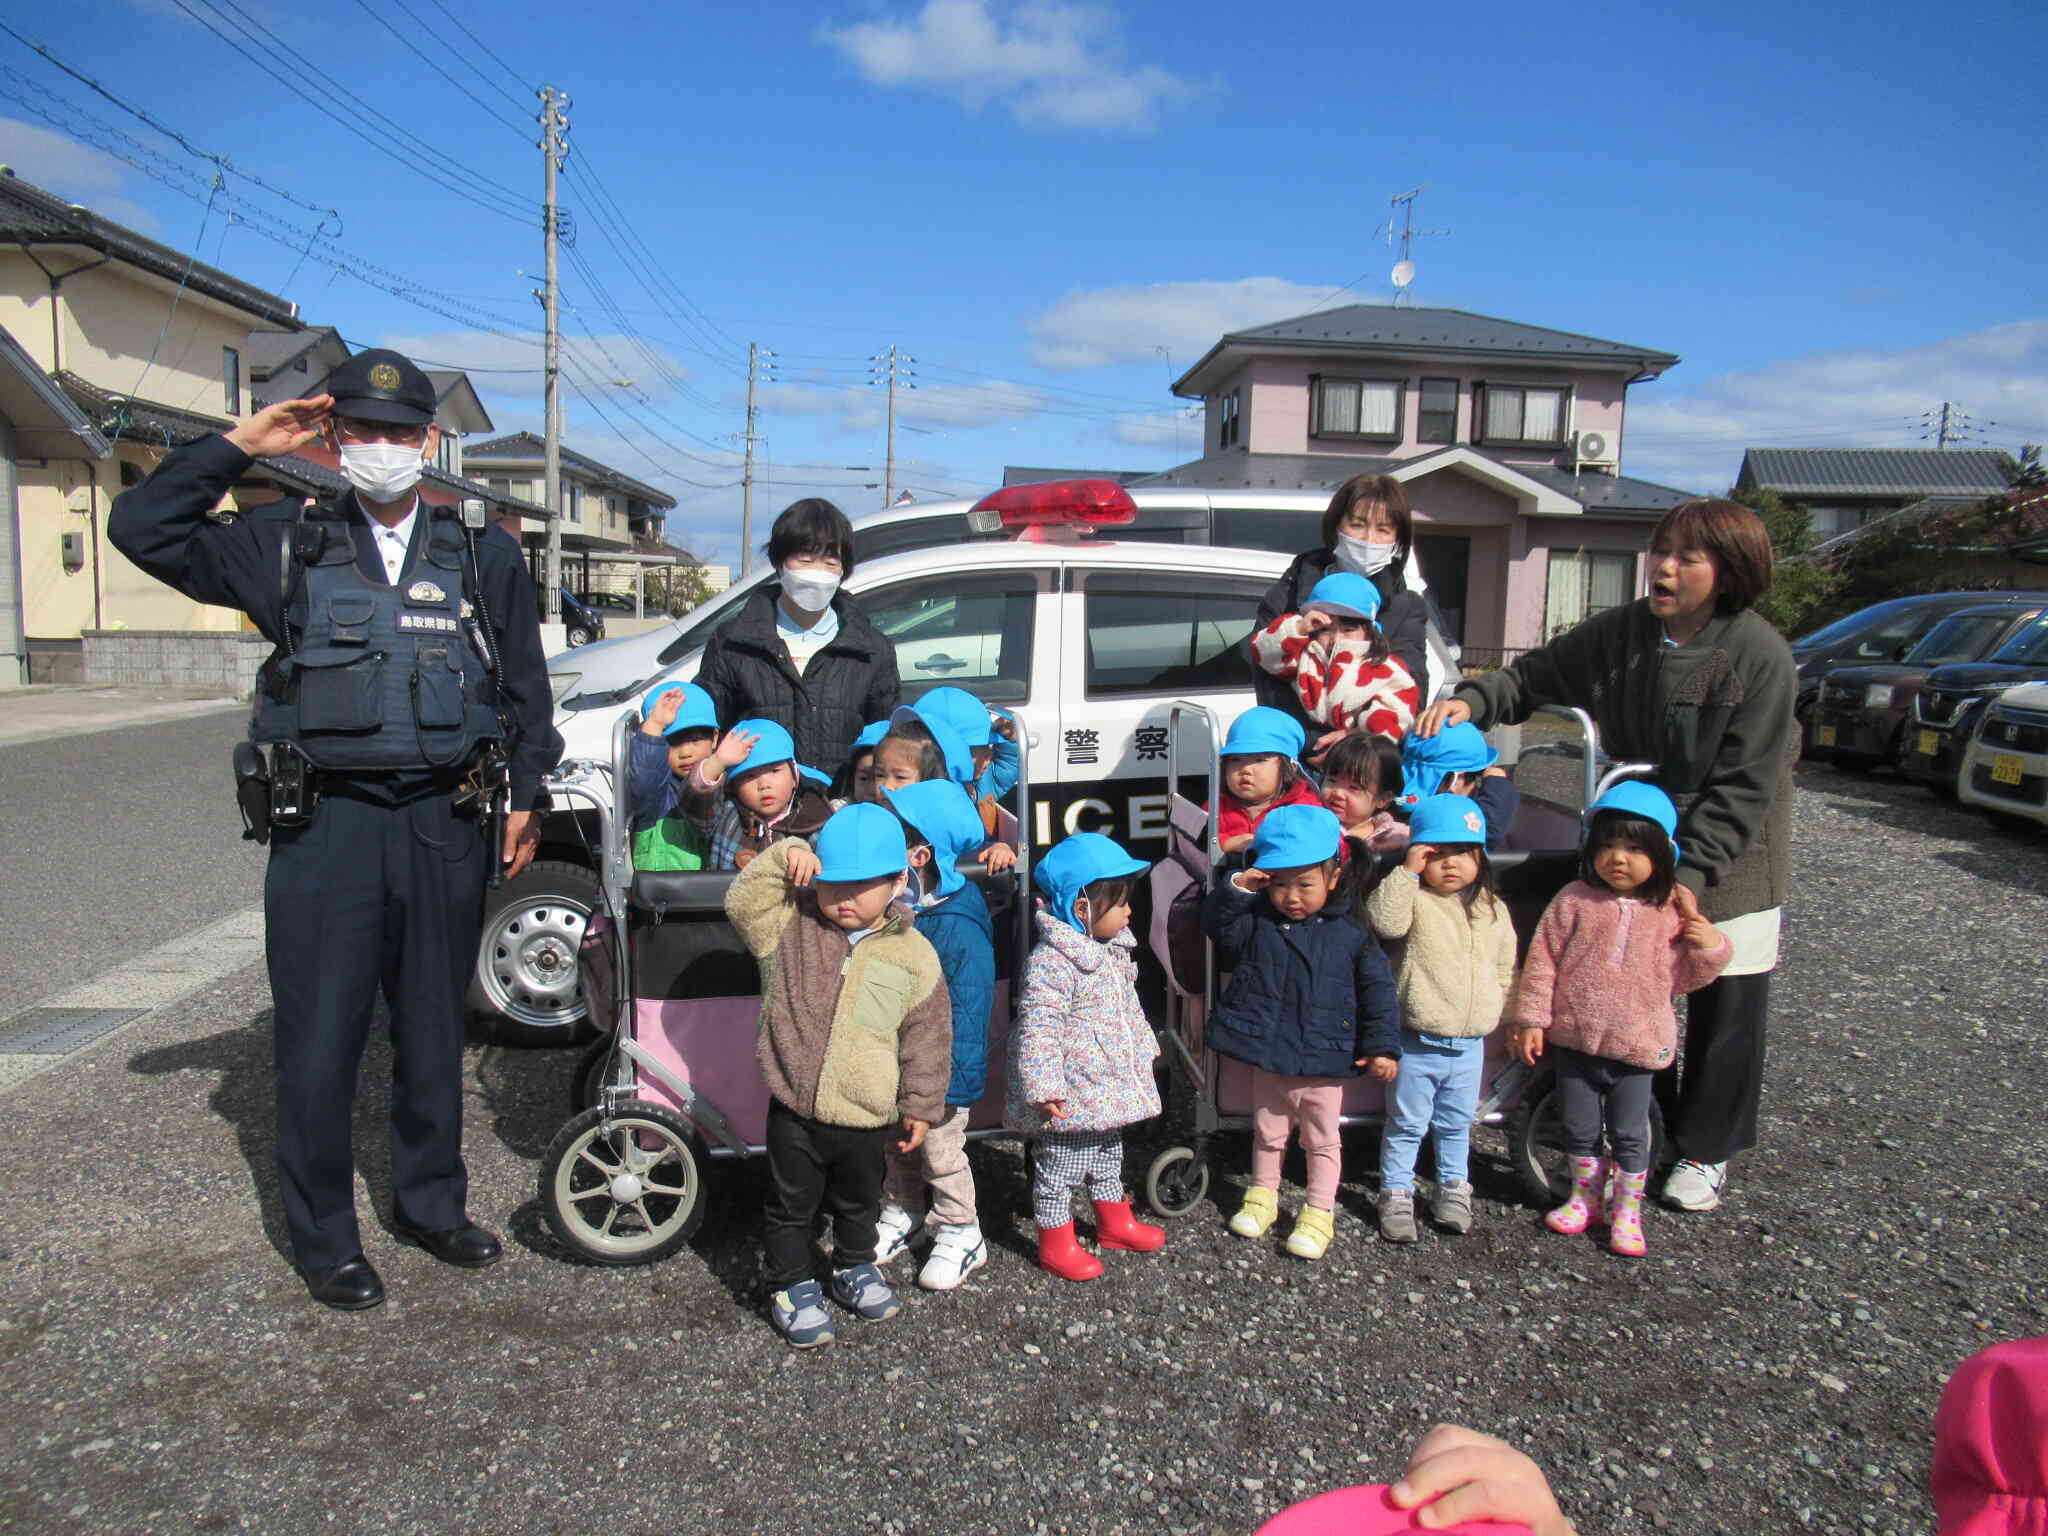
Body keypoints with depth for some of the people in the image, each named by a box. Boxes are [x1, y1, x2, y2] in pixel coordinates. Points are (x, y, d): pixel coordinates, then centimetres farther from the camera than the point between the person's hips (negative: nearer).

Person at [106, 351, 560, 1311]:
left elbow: (527, 689, 12)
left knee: (433, 1032, 13)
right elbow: (141, 527, -1)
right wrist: (242, 445, -4)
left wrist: (523, 799, 5)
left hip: (445, 826, 1)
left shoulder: (484, 558, 9)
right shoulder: (287, 548, 6)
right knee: (319, 1044, 3)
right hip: (326, 826, -1)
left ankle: (430, 1205, 31)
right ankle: (323, 1240, 20)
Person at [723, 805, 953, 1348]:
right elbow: (742, 902, -15)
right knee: (791, 1207, 14)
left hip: (867, 1117, 1)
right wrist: (784, 859, -24)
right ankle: (791, 1287, 34)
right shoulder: (791, 927, -5)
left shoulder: (913, 955, -6)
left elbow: (926, 1038, 0)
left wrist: (920, 1105, 2)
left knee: (859, 1204, 24)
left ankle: (855, 1268, 49)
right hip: (794, 1110, -1)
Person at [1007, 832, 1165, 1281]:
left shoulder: (1113, 950, 6)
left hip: (1107, 1088, 10)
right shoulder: (1053, 961, -26)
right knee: (1059, 1169, 5)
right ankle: (1055, 1244, 20)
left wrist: (1143, 1049, 27)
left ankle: (1114, 1222, 43)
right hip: (1070, 1096, -10)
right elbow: (1037, 1028, -27)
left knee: (1108, 1156, 25)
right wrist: (1043, 1088, -28)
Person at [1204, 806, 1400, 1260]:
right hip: (1267, 1059, 2)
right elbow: (1216, 924, -11)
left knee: (1322, 1141, 15)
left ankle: (1319, 1214, 30)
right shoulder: (1256, 921, -5)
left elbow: (1377, 991, -5)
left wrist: (1383, 1046, -8)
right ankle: (1262, 1197, 41)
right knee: (1268, 1133, 22)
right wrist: (1236, 889, -24)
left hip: (1323, 1064, -2)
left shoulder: (1349, 933, -10)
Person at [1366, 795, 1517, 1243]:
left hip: (1470, 1045, 5)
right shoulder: (1414, 900, -11)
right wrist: (1407, 872, -28)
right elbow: (1385, 921, -33)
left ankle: (1453, 1189, 38)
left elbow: (1505, 969, 15)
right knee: (1406, 1125, 7)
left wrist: (1496, 1012, 10)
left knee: (1456, 1124, 21)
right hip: (1418, 1043, -4)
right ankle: (1396, 1196, 21)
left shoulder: (1493, 909, 5)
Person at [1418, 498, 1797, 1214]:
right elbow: (1538, 674, 2)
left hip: (1730, 853, -3)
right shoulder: (1623, 632, -5)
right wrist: (1471, 699, -18)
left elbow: (1743, 786, -18)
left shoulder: (1760, 655, -17)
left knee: (1724, 1007, 7)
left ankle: (1707, 1149, 27)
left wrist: (1689, 872, -23)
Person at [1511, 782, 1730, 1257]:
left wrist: (1709, 949, -12)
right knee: (1579, 1128, 15)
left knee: (1630, 1134, 9)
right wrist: (1531, 1020, -5)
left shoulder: (1673, 911, -3)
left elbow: (1680, 978, 6)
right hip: (1573, 1040, 1)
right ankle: (1585, 1198, 34)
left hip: (1636, 1045, 0)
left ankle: (1626, 1212, 26)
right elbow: (1543, 961, -4)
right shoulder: (1575, 900, -7)